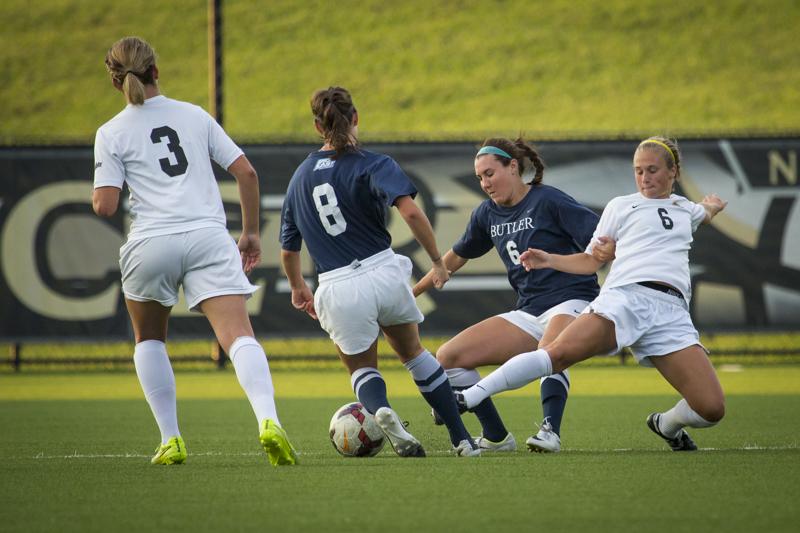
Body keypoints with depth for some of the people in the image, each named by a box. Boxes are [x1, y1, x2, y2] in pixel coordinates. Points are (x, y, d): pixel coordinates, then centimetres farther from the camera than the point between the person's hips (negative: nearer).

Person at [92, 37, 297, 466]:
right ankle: (268, 422, -35)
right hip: (208, 237, 1)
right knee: (239, 337, -10)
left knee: (149, 339, 23)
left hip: (150, 244, -1)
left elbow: (105, 206, -3)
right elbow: (246, 173, 10)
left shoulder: (112, 133, 6)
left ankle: (171, 439, 15)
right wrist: (251, 232, 20)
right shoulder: (194, 116, 14)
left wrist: (96, 196, 20)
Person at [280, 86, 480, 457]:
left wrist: (298, 288, 36)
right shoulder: (372, 165, -3)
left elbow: (288, 249, 18)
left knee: (361, 369, 20)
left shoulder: (301, 176, 11)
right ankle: (462, 440, 20)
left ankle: (381, 411, -16)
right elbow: (410, 212, -20)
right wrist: (437, 261, -10)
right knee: (413, 353, 23)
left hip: (337, 291, 1)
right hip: (383, 272, -1)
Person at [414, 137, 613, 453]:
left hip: (571, 304, -8)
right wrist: (411, 293, 30)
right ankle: (496, 437, 0)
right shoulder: (487, 214, 11)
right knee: (448, 358, -2)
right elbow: (456, 257, 27)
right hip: (529, 314, 8)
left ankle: (550, 432, -50)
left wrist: (606, 250, -39)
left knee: (549, 353, -42)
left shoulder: (548, 202, -9)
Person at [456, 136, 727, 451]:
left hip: (672, 312, 3)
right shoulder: (621, 206, 19)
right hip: (624, 296, -3)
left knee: (711, 409, -13)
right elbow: (591, 261, 16)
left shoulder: (685, 210, 29)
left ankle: (666, 425, 20)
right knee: (559, 352, -31)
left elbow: (708, 211, 57)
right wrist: (549, 260, 4)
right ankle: (468, 398, -30)